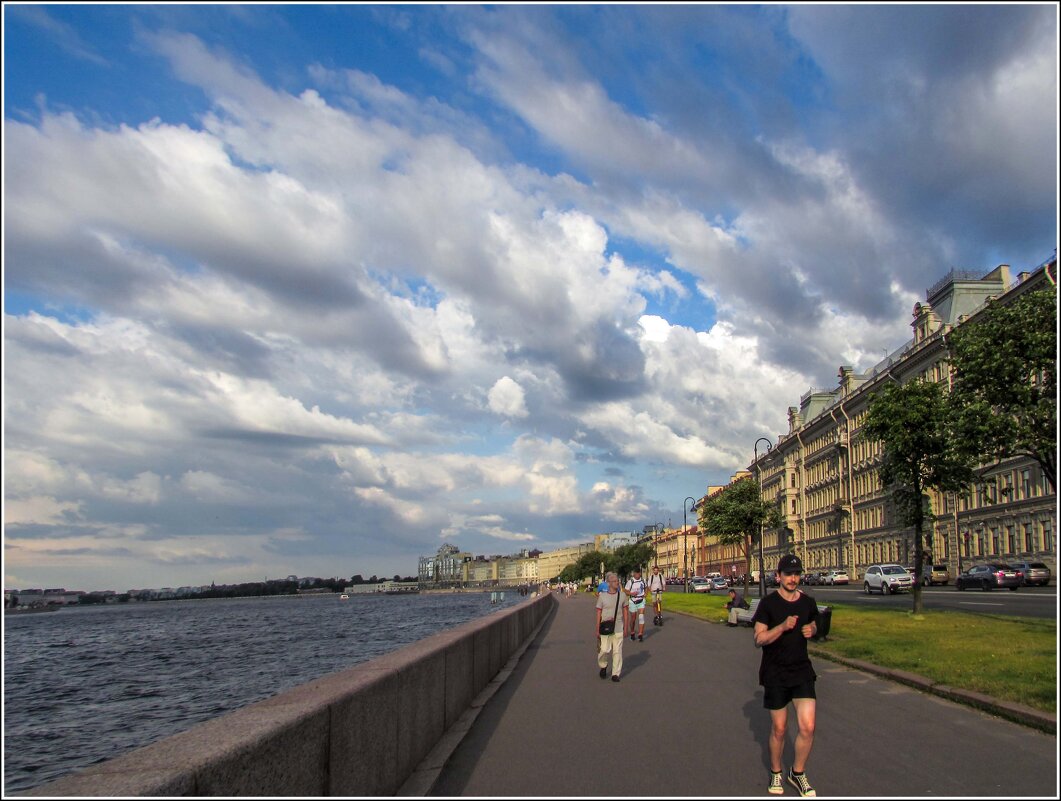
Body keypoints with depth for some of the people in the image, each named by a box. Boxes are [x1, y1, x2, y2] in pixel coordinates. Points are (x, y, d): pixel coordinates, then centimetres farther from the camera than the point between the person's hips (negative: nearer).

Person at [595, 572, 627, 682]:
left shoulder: (621, 595, 2)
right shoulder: (602, 596, -4)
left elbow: (625, 613, 8)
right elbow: (598, 614, 0)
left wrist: (625, 628, 6)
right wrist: (597, 630, -1)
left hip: (618, 628, 2)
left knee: (617, 651, 2)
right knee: (605, 650, -3)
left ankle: (616, 674, 13)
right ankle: (603, 666, 26)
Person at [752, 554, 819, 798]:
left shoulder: (807, 602, 3)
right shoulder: (768, 603, -9)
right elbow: (759, 639, -12)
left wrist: (811, 630, -2)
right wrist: (782, 626, -26)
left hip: (802, 670, 3)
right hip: (775, 673, -3)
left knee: (807, 727, -7)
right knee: (778, 729, 7)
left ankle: (798, 773, 17)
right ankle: (775, 773, 31)